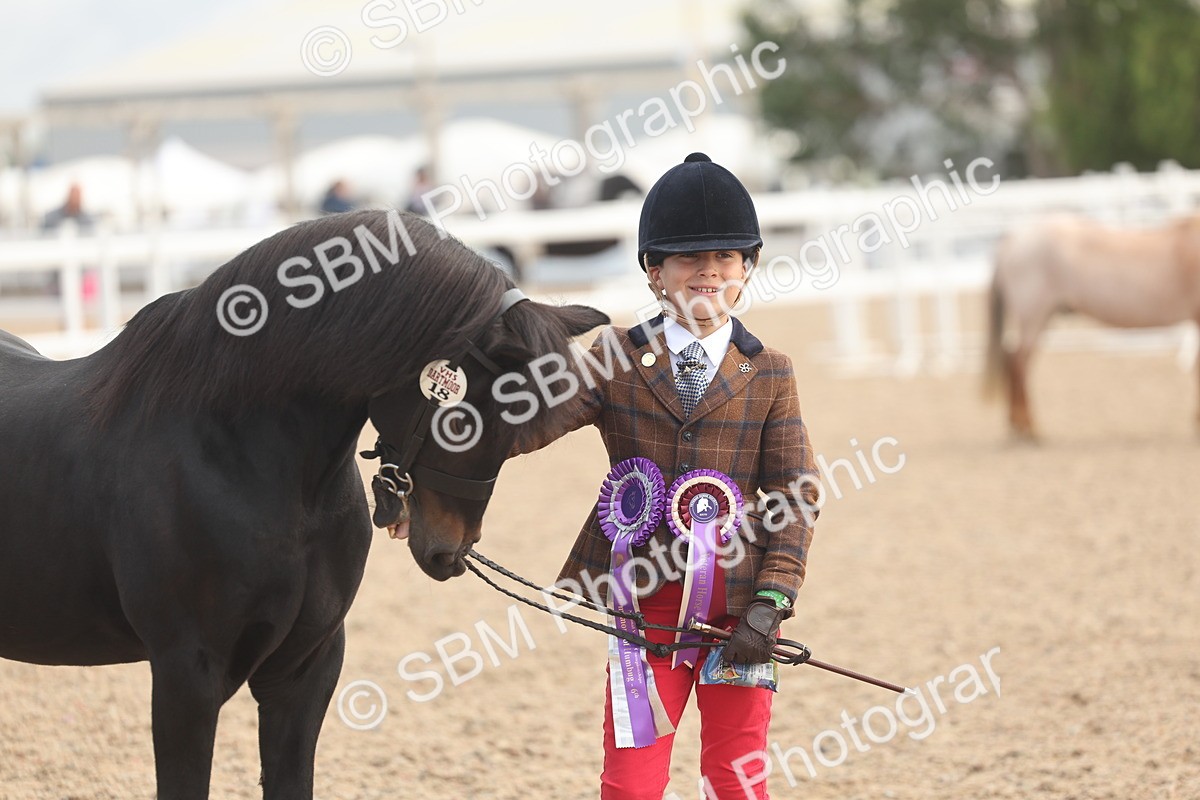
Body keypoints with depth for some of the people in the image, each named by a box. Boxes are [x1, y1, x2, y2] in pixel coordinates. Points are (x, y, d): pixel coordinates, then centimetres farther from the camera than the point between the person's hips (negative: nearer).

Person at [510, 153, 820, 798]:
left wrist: (771, 602, -9)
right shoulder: (617, 360, 4)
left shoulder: (769, 374, 5)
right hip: (645, 598, 0)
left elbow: (796, 495, 1)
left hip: (736, 600, 0)